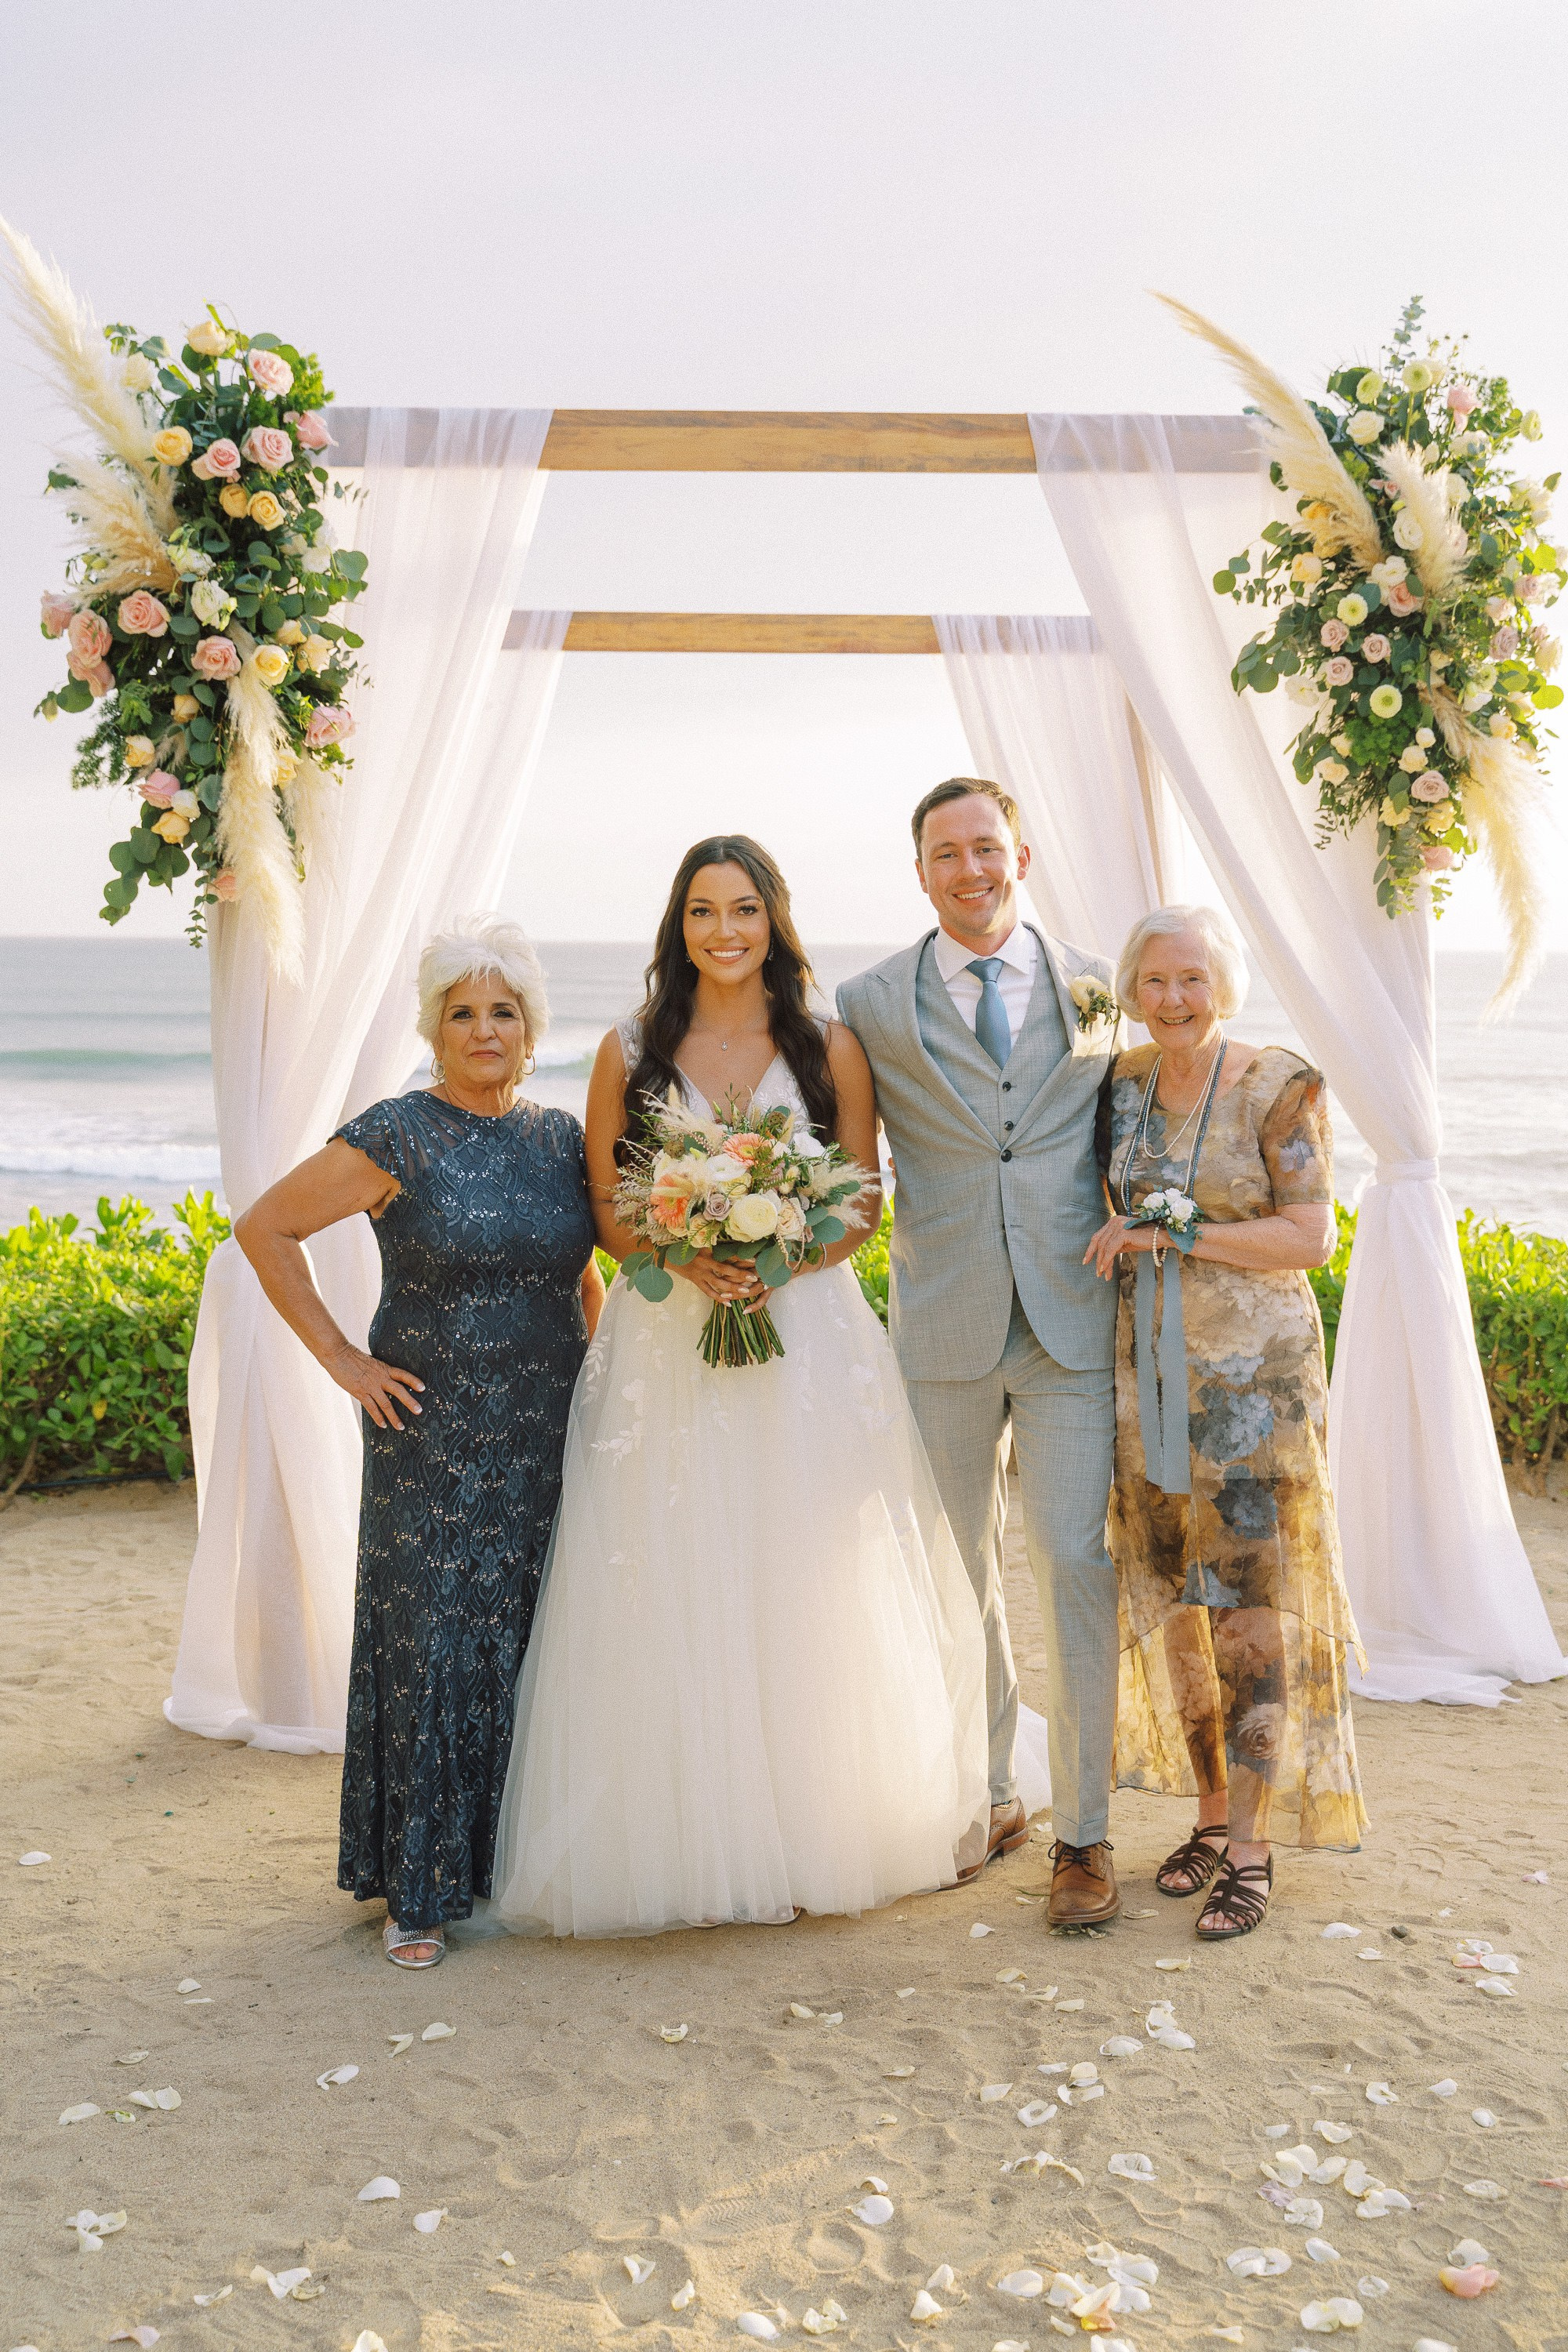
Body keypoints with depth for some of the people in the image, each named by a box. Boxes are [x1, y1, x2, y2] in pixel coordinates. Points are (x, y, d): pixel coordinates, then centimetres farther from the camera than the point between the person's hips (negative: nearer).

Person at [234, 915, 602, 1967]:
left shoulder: (561, 1137, 8)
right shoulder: (398, 1138, -8)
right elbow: (264, 1228, -5)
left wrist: (591, 1365, 12)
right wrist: (340, 1356, -8)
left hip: (549, 1439, 5)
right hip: (434, 1437, -4)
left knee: (537, 1640, 9)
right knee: (432, 1641, 0)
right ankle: (420, 1887, 13)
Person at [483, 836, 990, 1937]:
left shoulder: (831, 1048, 5)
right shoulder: (631, 1051, 5)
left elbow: (862, 1202, 4)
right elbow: (604, 1206, 5)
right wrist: (682, 1257, -14)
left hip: (808, 1339, 0)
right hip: (666, 1343, 0)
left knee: (808, 1591, 2)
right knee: (673, 1596, 1)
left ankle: (812, 1835, 16)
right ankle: (682, 1840, 12)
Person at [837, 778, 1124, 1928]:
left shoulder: (1095, 988, 8)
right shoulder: (871, 1004, 4)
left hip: (1073, 1321, 0)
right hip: (945, 1327, 1)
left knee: (1074, 1565, -2)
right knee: (961, 1573, 11)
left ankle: (1083, 1831, 11)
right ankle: (992, 1793, 30)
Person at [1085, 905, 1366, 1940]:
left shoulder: (1280, 1086, -8)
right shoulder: (1123, 1084, 6)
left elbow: (1312, 1238, -13)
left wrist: (1175, 1233, -16)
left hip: (1254, 1377, -5)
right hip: (1148, 1375, 5)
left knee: (1250, 1605, -3)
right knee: (1175, 1601, 10)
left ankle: (1251, 1849, 7)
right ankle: (1212, 1809, 25)